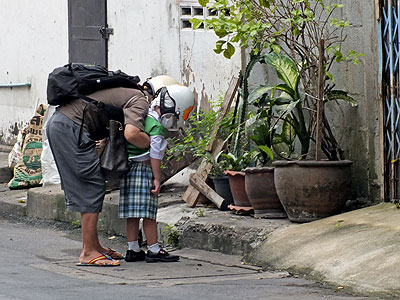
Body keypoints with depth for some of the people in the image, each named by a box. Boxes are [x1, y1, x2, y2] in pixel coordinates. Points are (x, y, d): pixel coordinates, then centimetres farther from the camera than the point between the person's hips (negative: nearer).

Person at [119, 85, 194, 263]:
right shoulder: (157, 127, -15)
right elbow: (155, 155, -15)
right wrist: (157, 179, -11)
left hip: (129, 167, 9)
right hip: (143, 169, -9)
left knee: (133, 214, 9)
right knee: (148, 213, -5)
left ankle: (133, 250, 11)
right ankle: (153, 250, -2)